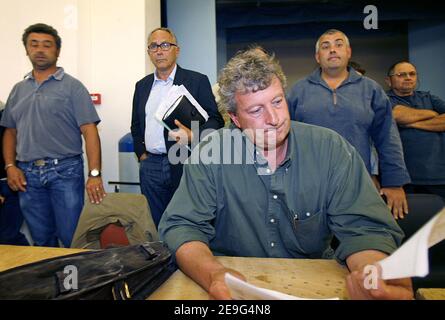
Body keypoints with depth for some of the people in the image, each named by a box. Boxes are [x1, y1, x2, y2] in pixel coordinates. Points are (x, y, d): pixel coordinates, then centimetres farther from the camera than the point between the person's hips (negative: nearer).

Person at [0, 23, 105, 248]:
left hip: (65, 171, -4)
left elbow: (89, 131, -10)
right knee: (41, 241, 16)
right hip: (27, 175, 5)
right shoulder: (18, 90, 14)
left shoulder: (72, 86, -2)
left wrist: (94, 174, -18)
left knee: (73, 240, 1)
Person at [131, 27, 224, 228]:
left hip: (184, 164, -4)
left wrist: (193, 136, -23)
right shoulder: (142, 85, 14)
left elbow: (216, 120, -6)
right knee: (154, 225, 13)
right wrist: (141, 153, 11)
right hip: (150, 166, 5)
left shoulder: (197, 81, -2)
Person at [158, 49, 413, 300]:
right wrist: (214, 275, -32)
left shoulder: (331, 149, -9)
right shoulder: (210, 155, -12)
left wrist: (374, 275, -33)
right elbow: (182, 227, -13)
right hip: (235, 280, -2)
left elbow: (365, 228, -11)